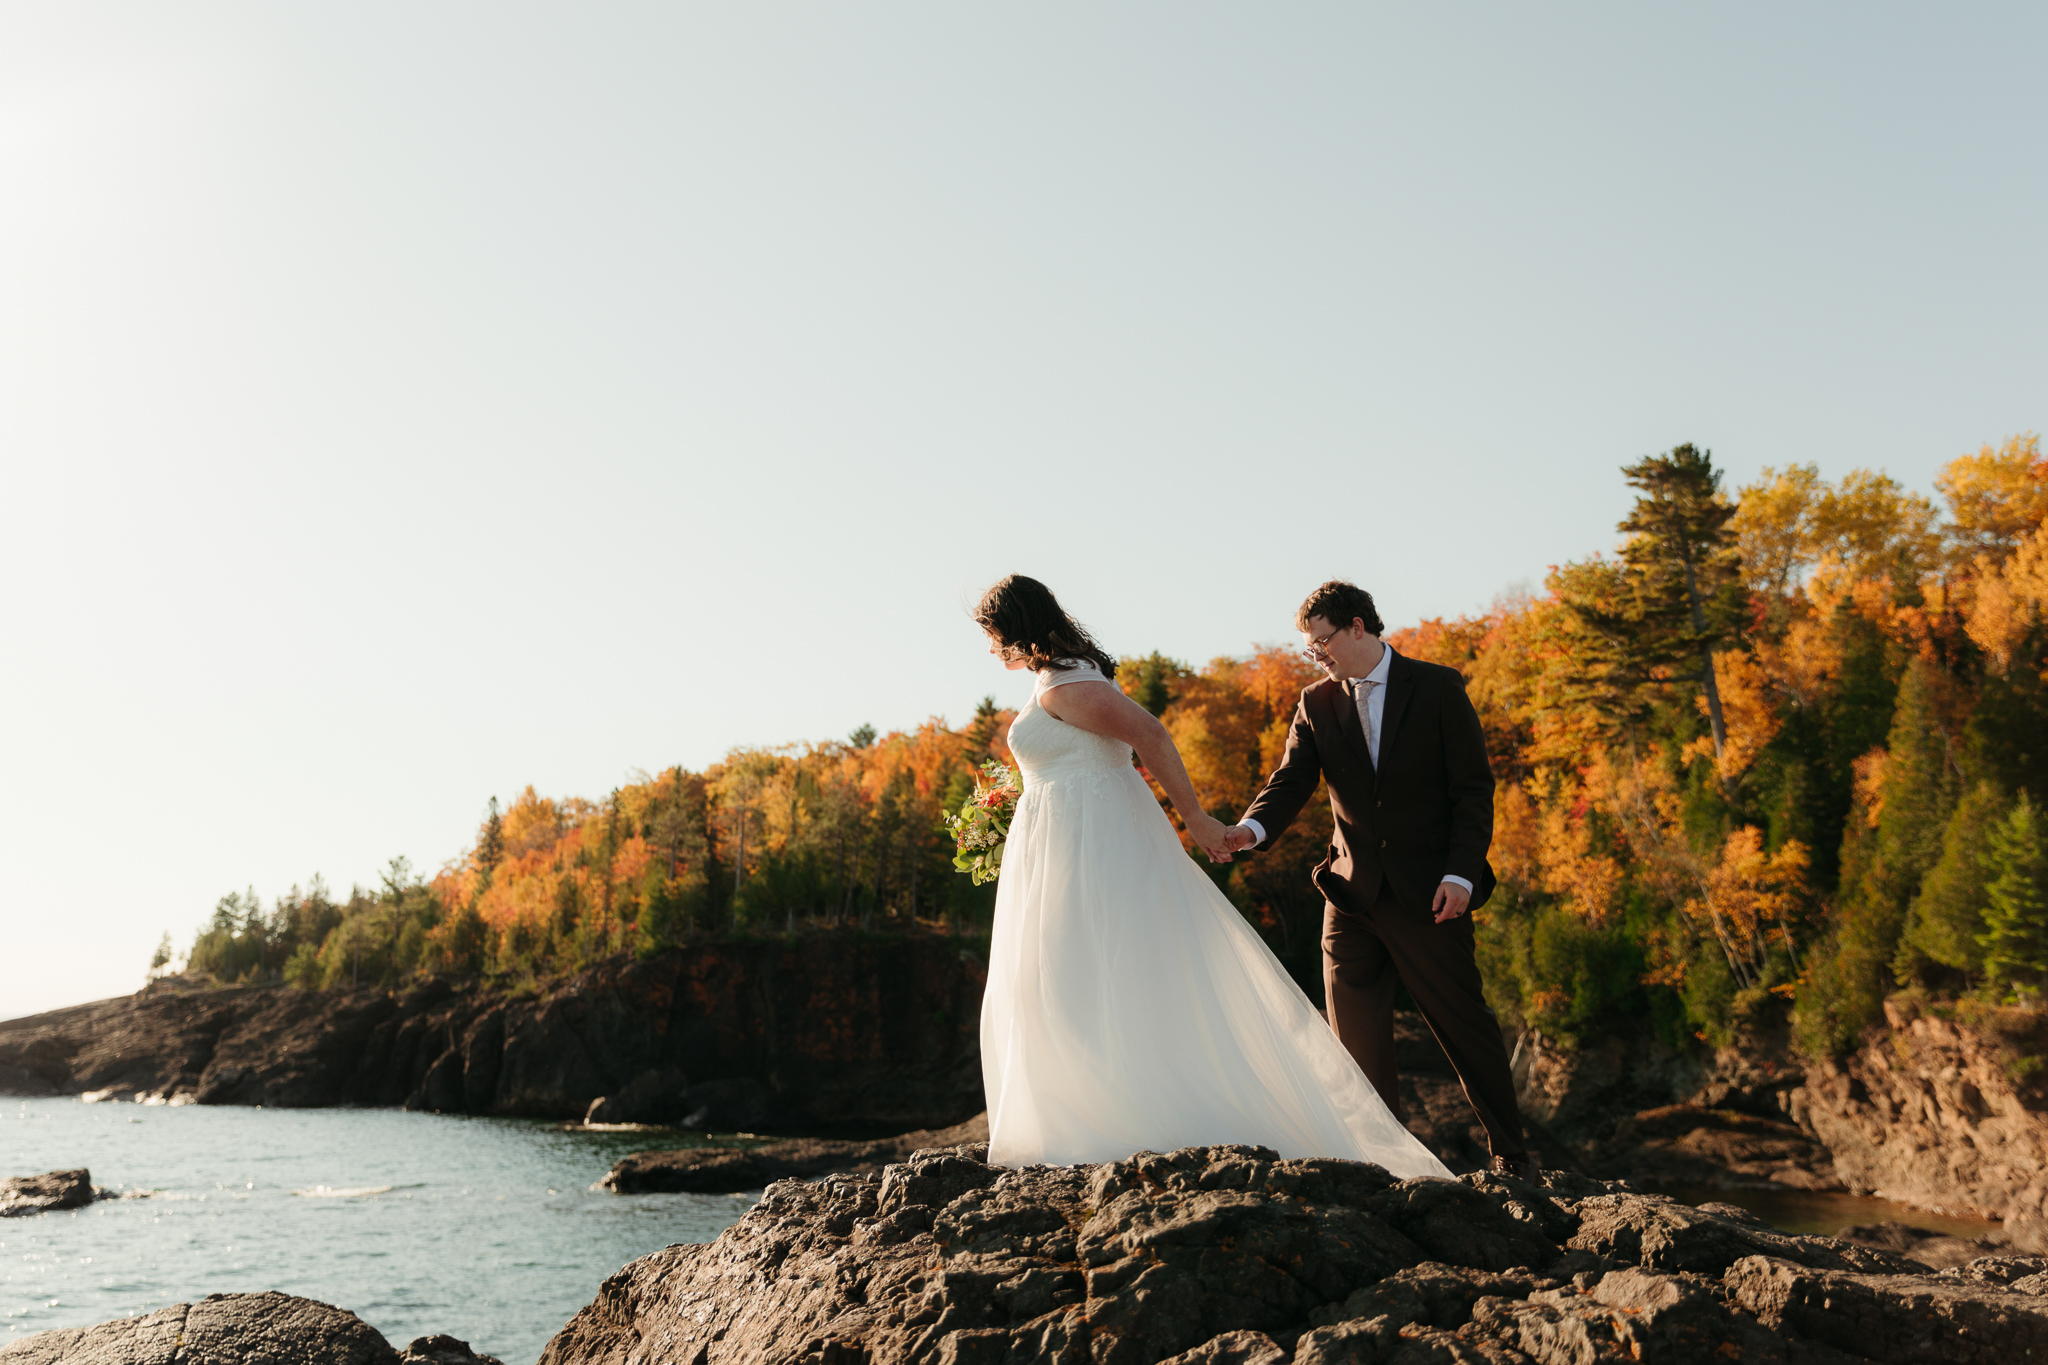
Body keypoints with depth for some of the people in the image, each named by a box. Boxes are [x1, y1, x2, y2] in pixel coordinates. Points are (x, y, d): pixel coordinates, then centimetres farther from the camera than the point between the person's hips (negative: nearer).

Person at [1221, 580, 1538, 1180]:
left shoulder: (1438, 688, -3)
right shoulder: (1316, 703, 7)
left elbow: (1474, 788, -4)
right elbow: (1292, 779, -5)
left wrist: (1460, 872, -14)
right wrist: (1252, 828, -25)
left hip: (1429, 897, -3)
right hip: (1352, 896, 3)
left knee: (1467, 1027, 6)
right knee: (1357, 1043, 6)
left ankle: (1512, 1154, 24)